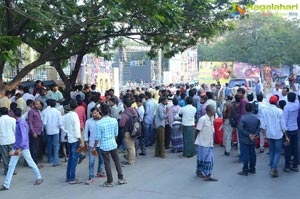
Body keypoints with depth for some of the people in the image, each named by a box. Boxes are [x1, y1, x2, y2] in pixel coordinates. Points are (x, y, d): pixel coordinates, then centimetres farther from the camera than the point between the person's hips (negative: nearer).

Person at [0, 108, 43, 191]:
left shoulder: (21, 123, -19)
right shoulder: (17, 123, 9)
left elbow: (24, 137, -24)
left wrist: (20, 148, -29)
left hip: (23, 147, -9)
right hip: (16, 147, 9)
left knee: (31, 163, 7)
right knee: (11, 165, 4)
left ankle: (39, 178, 25)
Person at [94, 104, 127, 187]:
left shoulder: (99, 123, -15)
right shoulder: (114, 120, -5)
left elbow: (98, 137, -11)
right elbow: (116, 133, 6)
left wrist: (94, 147, 1)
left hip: (104, 146, -3)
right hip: (113, 144, 3)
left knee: (107, 163, 6)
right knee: (117, 161, 14)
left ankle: (109, 182, 13)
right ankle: (121, 178, 20)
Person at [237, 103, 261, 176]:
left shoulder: (243, 118, -17)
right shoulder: (256, 118, -1)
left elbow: (241, 129, -19)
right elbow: (259, 128, -1)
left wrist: (248, 135, -13)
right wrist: (254, 135, -7)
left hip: (244, 140, -5)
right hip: (253, 140, 5)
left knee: (245, 155, -1)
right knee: (252, 154, 15)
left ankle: (245, 170, 3)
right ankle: (252, 169, 24)